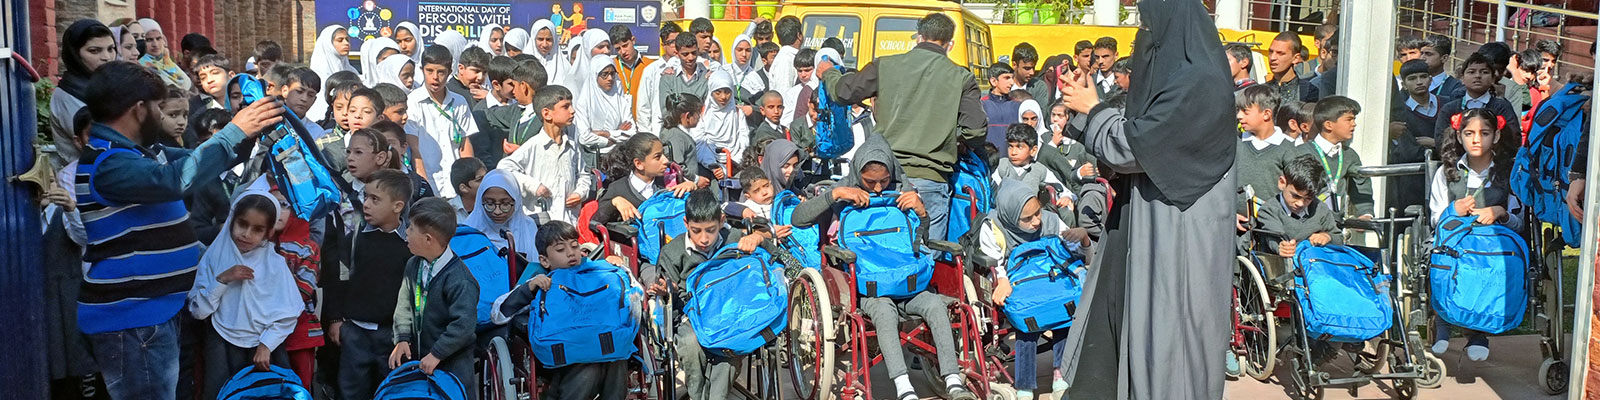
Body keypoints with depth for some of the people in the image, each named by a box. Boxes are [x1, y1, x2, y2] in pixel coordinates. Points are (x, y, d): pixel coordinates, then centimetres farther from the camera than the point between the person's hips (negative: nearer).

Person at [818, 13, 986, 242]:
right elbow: (975, 131, -7)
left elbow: (843, 92, 9)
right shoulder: (961, 78, -3)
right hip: (931, 180, -2)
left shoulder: (885, 66, 1)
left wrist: (828, 73, 31)